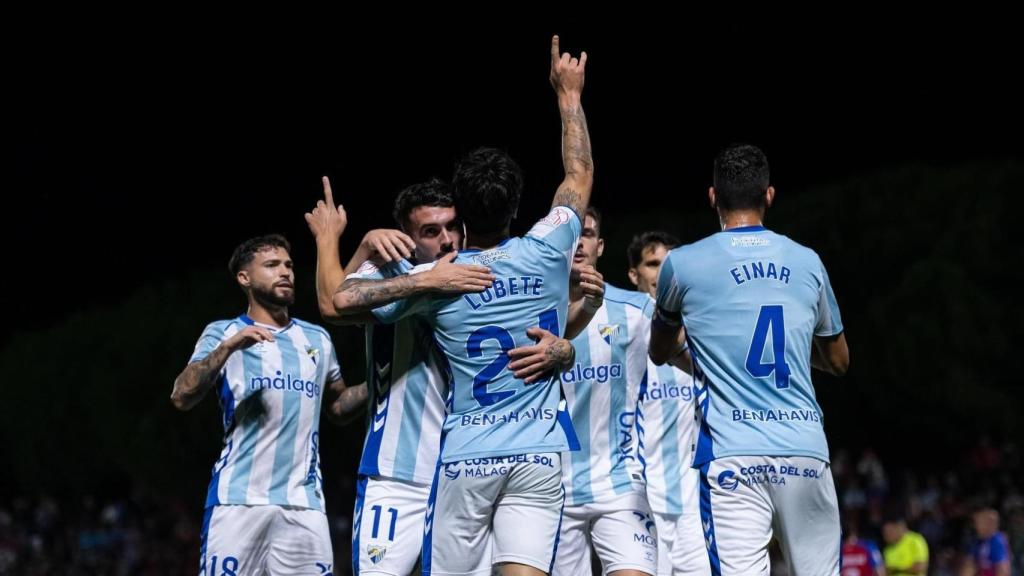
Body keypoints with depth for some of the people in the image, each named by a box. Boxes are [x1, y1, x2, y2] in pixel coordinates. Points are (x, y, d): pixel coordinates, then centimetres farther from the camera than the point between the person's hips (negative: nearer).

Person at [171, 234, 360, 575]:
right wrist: (228, 347, -19)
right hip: (238, 499, -4)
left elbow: (338, 405, 30)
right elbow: (182, 397, -7)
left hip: (304, 502, 4)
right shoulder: (223, 333, 7)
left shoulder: (317, 339, 20)